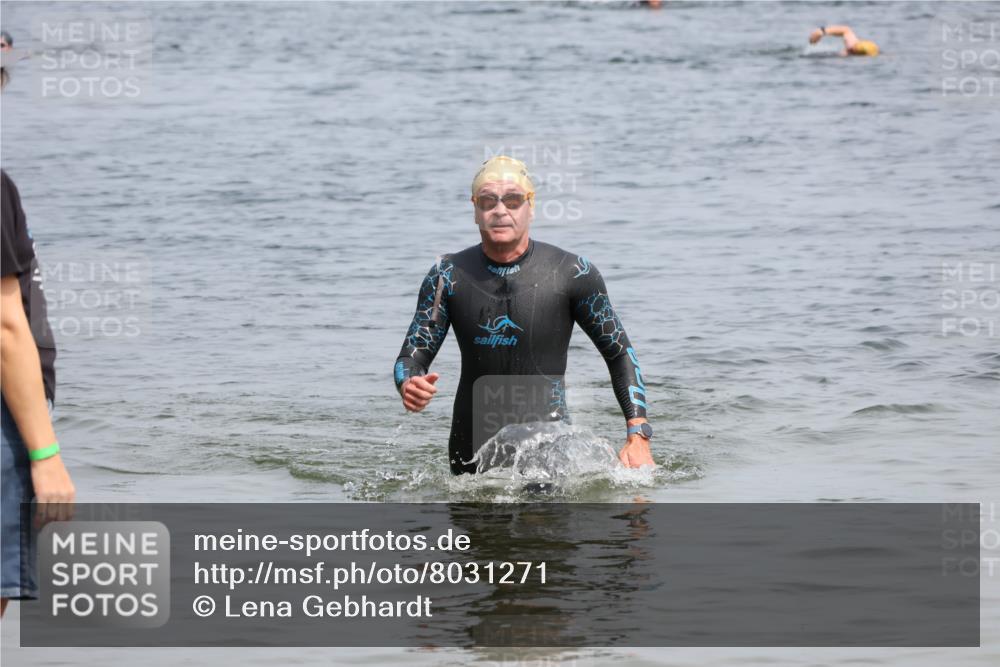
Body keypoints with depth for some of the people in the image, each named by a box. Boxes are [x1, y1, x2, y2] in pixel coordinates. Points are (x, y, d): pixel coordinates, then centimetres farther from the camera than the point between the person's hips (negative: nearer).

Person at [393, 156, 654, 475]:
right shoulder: (448, 276, 1)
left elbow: (620, 353, 4)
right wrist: (409, 385, -24)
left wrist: (638, 436, -7)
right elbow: (411, 358, 1)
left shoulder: (572, 274, -3)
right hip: (470, 447, 2)